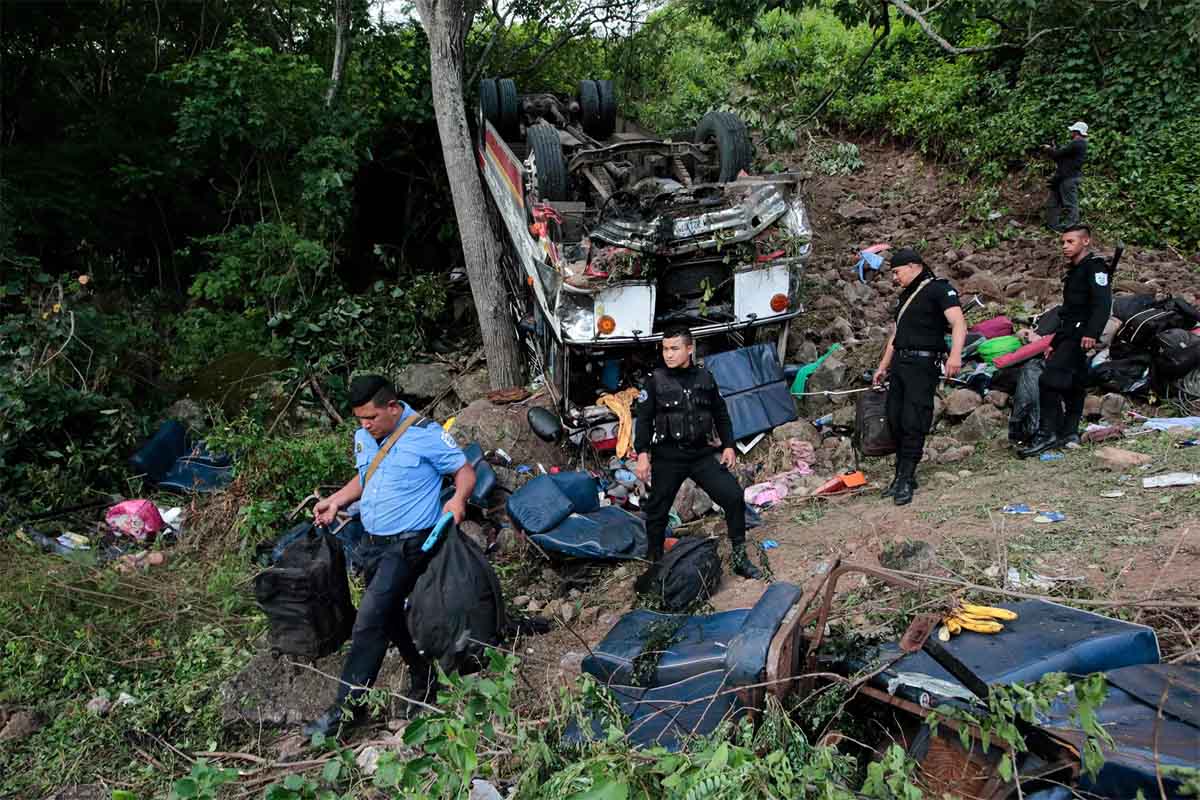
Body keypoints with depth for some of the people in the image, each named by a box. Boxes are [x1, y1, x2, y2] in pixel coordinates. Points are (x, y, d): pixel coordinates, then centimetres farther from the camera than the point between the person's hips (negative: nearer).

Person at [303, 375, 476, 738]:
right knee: (391, 617, 15)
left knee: (370, 619, -14)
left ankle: (347, 706, -6)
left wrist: (458, 499, -29)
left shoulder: (426, 435, -14)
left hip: (408, 542, -8)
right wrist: (336, 501, 8)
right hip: (373, 542, 8)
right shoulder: (362, 438, 8)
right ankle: (423, 678, 34)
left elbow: (465, 471, -9)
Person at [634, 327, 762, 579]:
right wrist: (643, 454, -10)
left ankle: (739, 558, 6)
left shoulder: (705, 378, 4)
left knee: (733, 496, -8)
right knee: (657, 510, 5)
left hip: (702, 454, 2)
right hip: (667, 457, -2)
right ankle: (654, 562, 25)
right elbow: (644, 420, -3)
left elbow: (721, 414, 14)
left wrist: (728, 446, 7)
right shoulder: (656, 381, -4)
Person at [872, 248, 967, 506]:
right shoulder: (906, 295, 22)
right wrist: (883, 366, 28)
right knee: (895, 420, 7)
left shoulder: (939, 289, -5)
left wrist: (955, 354, -34)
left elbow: (958, 323, -18)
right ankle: (902, 475, 17)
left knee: (913, 422, -10)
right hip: (899, 363, 8)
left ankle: (906, 480, -5)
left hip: (922, 364, -8)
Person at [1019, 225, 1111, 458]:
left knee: (1049, 380, -19)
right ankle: (1070, 433, 17)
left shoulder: (1095, 266, -6)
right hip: (1068, 335, 10)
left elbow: (1103, 303, -19)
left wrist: (1092, 333, -31)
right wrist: (1055, 343, 26)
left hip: (1079, 336, -10)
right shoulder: (1075, 271, 24)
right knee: (1073, 384, 12)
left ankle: (1048, 433, -18)